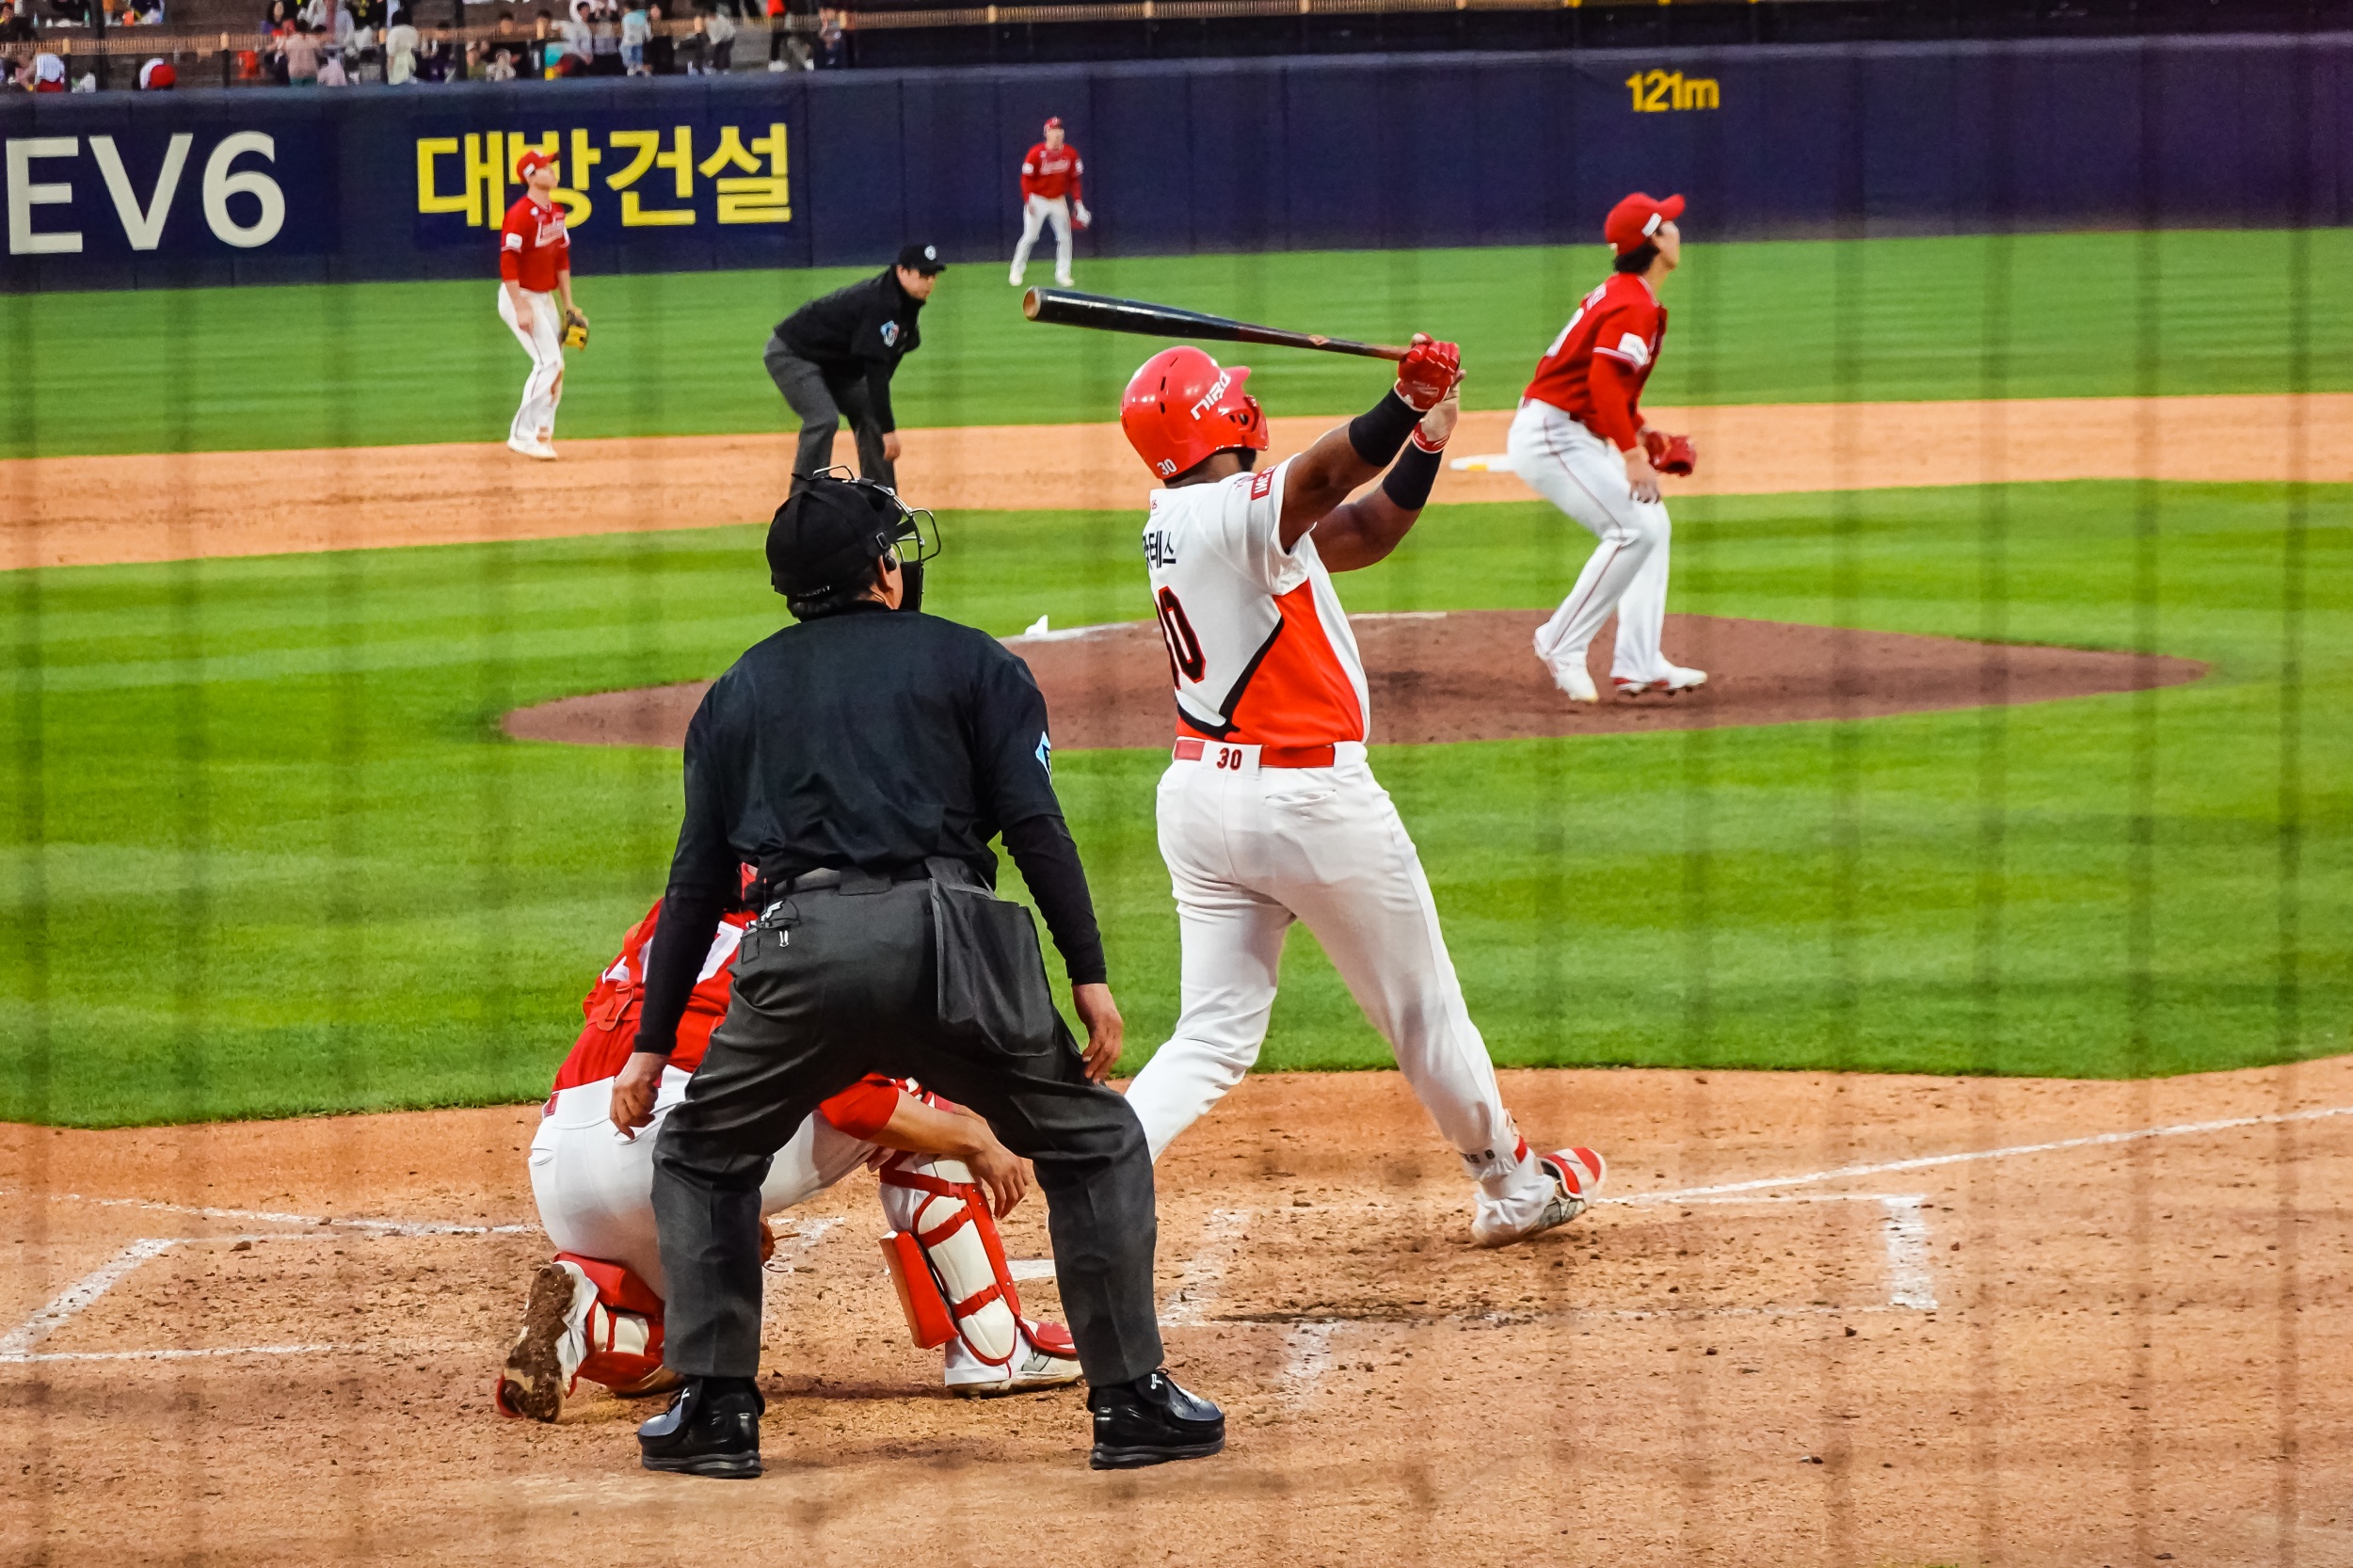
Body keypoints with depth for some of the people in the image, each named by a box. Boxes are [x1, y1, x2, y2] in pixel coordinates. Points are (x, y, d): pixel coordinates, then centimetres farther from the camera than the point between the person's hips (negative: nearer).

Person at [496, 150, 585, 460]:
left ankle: (541, 434, 16)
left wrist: (568, 304, 14)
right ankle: (522, 435, -10)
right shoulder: (520, 214, -19)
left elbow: (562, 259, 16)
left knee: (555, 366, 8)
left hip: (545, 298, 9)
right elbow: (508, 263, -22)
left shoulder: (556, 212, 9)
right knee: (549, 362, -15)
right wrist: (521, 308, -25)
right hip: (521, 297, -9)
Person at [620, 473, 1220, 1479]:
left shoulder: (739, 692, 24)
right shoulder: (970, 662, 17)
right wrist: (1089, 973, 1)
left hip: (800, 952, 2)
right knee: (1095, 1147, 14)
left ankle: (715, 1409, 13)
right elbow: (1034, 824, 2)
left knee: (700, 1158, 23)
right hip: (945, 940, -2)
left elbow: (698, 880, 20)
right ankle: (1132, 1402, 9)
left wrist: (654, 1042, 22)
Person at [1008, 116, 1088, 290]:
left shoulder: (1070, 154, -4)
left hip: (1059, 200, 4)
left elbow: (1074, 179, 5)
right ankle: (1017, 272, 9)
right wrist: (1028, 201, -19)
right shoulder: (1036, 153, -16)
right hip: (1038, 200, -4)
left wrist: (1077, 201, -1)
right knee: (1029, 237, -3)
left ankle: (1062, 274, 11)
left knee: (1064, 237, 1)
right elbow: (1027, 178, -12)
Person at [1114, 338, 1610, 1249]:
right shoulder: (1233, 512, -18)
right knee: (1424, 1011, 13)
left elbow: (1364, 534, 13)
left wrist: (1427, 440, 2)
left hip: (1199, 796, 8)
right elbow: (1326, 476, -41)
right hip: (1310, 799, -8)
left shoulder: (1173, 521, 8)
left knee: (1213, 1037, 6)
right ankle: (1515, 1189, 30)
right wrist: (1407, 403, -52)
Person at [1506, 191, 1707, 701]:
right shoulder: (1634, 306, -17)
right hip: (1551, 435, -11)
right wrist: (1632, 454, -30)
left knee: (1650, 522, 12)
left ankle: (1638, 664, 9)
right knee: (1635, 528, -17)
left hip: (1579, 437, 11)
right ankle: (1562, 645, -11)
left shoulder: (1619, 294, 16)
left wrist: (1641, 432, 16)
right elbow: (1604, 381, -28)